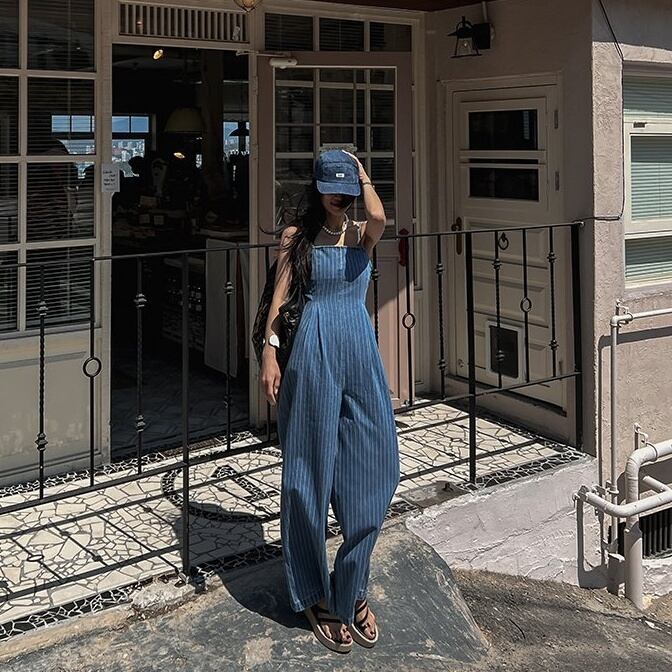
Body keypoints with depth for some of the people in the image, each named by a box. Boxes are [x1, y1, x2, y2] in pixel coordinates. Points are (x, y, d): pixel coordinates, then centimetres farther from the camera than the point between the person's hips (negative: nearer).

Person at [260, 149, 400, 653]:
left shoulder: (362, 235, 9)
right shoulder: (296, 236, 5)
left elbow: (379, 219, -15)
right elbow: (279, 297, 3)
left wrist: (363, 175, 0)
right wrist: (269, 354, -5)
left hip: (361, 353, 3)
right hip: (313, 353, -3)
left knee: (373, 469, 2)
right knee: (312, 471, 3)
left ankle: (351, 591, 18)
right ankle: (315, 596, 16)